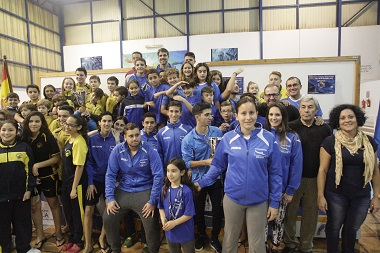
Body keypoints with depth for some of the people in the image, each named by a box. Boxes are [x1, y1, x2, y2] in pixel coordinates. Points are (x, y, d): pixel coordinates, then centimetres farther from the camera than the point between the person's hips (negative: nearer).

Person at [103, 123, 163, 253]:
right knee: (108, 219, 1)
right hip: (123, 191, 3)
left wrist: (153, 201, -17)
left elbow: (158, 176, -16)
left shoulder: (150, 150, -16)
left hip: (144, 191, -3)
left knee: (151, 223, -10)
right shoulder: (117, 150, -8)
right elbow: (110, 175, -3)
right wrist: (110, 198, -10)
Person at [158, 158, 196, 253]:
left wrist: (174, 223, -21)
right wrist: (163, 219, -12)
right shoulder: (165, 189, -6)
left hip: (185, 233, -5)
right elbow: (161, 207, 5)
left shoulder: (186, 191, -22)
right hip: (169, 232, 5)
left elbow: (189, 214, -19)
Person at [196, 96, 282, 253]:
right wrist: (202, 183, -5)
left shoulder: (268, 138, -9)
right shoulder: (228, 138, -6)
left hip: (259, 200, 0)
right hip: (232, 198, 1)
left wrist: (274, 202, -2)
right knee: (229, 240, 19)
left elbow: (275, 173, -4)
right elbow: (217, 165, 4)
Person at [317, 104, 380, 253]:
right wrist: (320, 195, -10)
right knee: (334, 227, 13)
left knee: (352, 229, 20)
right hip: (336, 195, -3)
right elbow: (323, 170, -9)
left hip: (362, 196, 3)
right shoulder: (330, 142, -10)